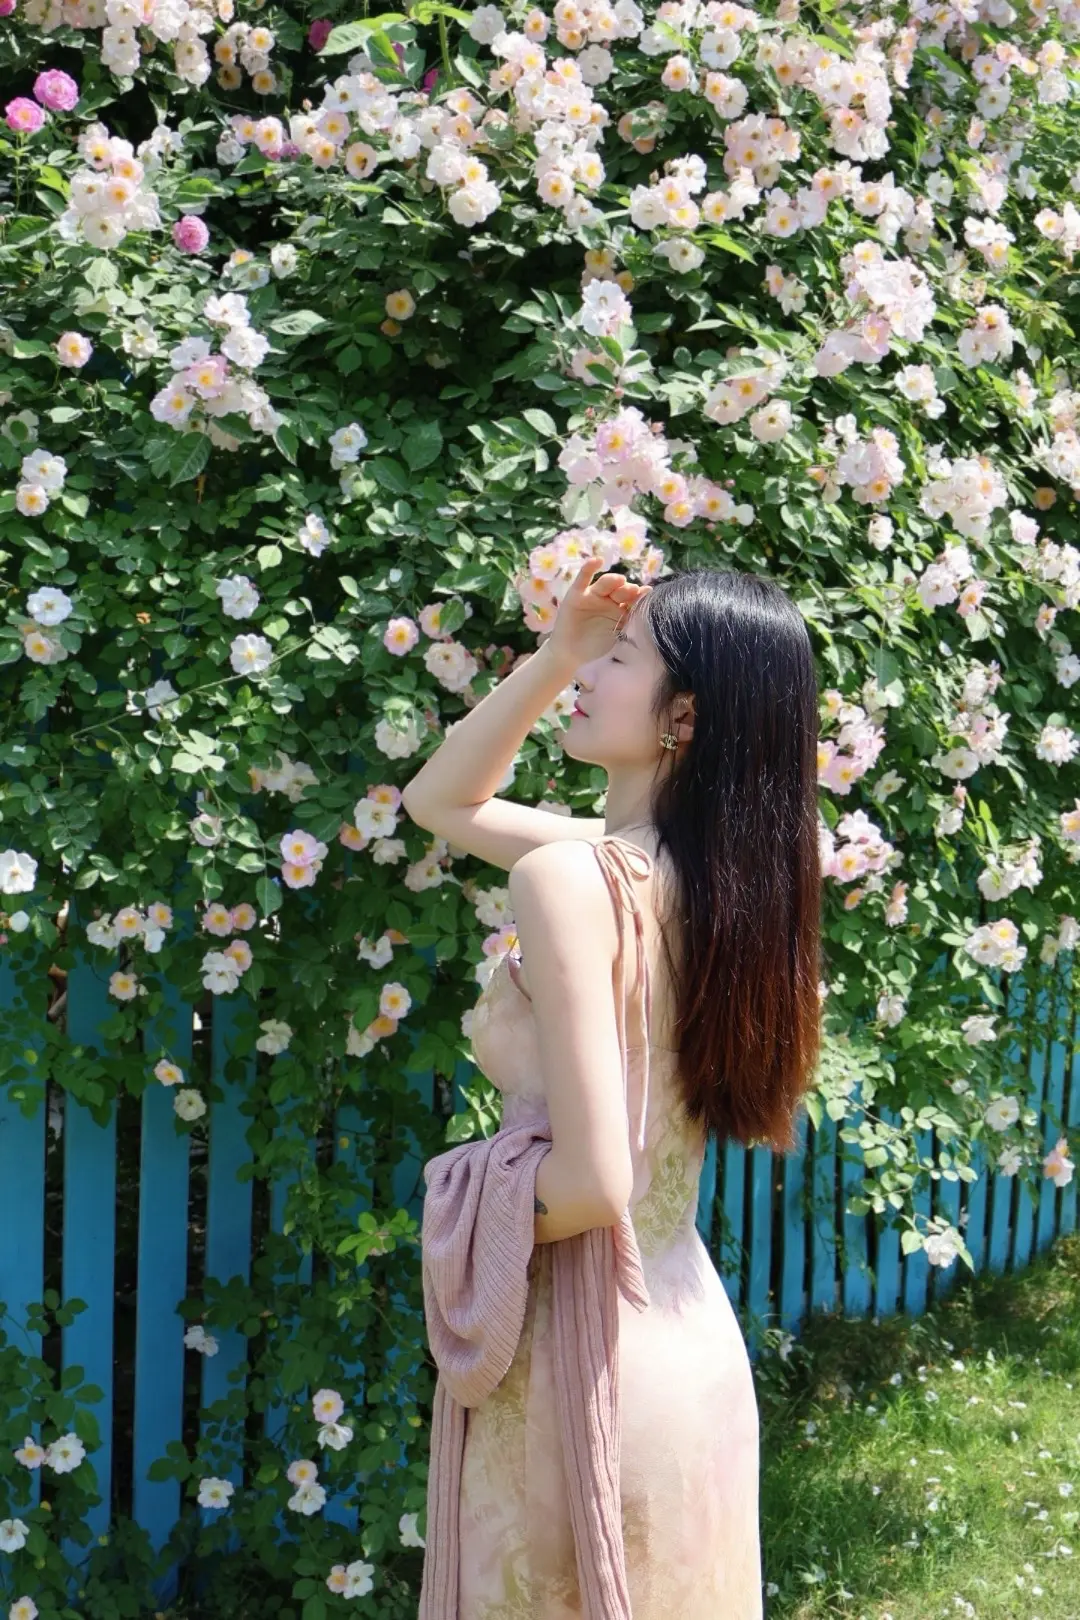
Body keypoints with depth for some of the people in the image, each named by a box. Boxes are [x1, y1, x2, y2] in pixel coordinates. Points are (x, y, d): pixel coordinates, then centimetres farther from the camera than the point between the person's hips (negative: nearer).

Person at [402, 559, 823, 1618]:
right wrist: (553, 656, 5)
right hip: (693, 1337, 7)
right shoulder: (710, 865, 1)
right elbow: (439, 800, 17)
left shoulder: (572, 877, -21)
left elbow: (591, 1182, -26)